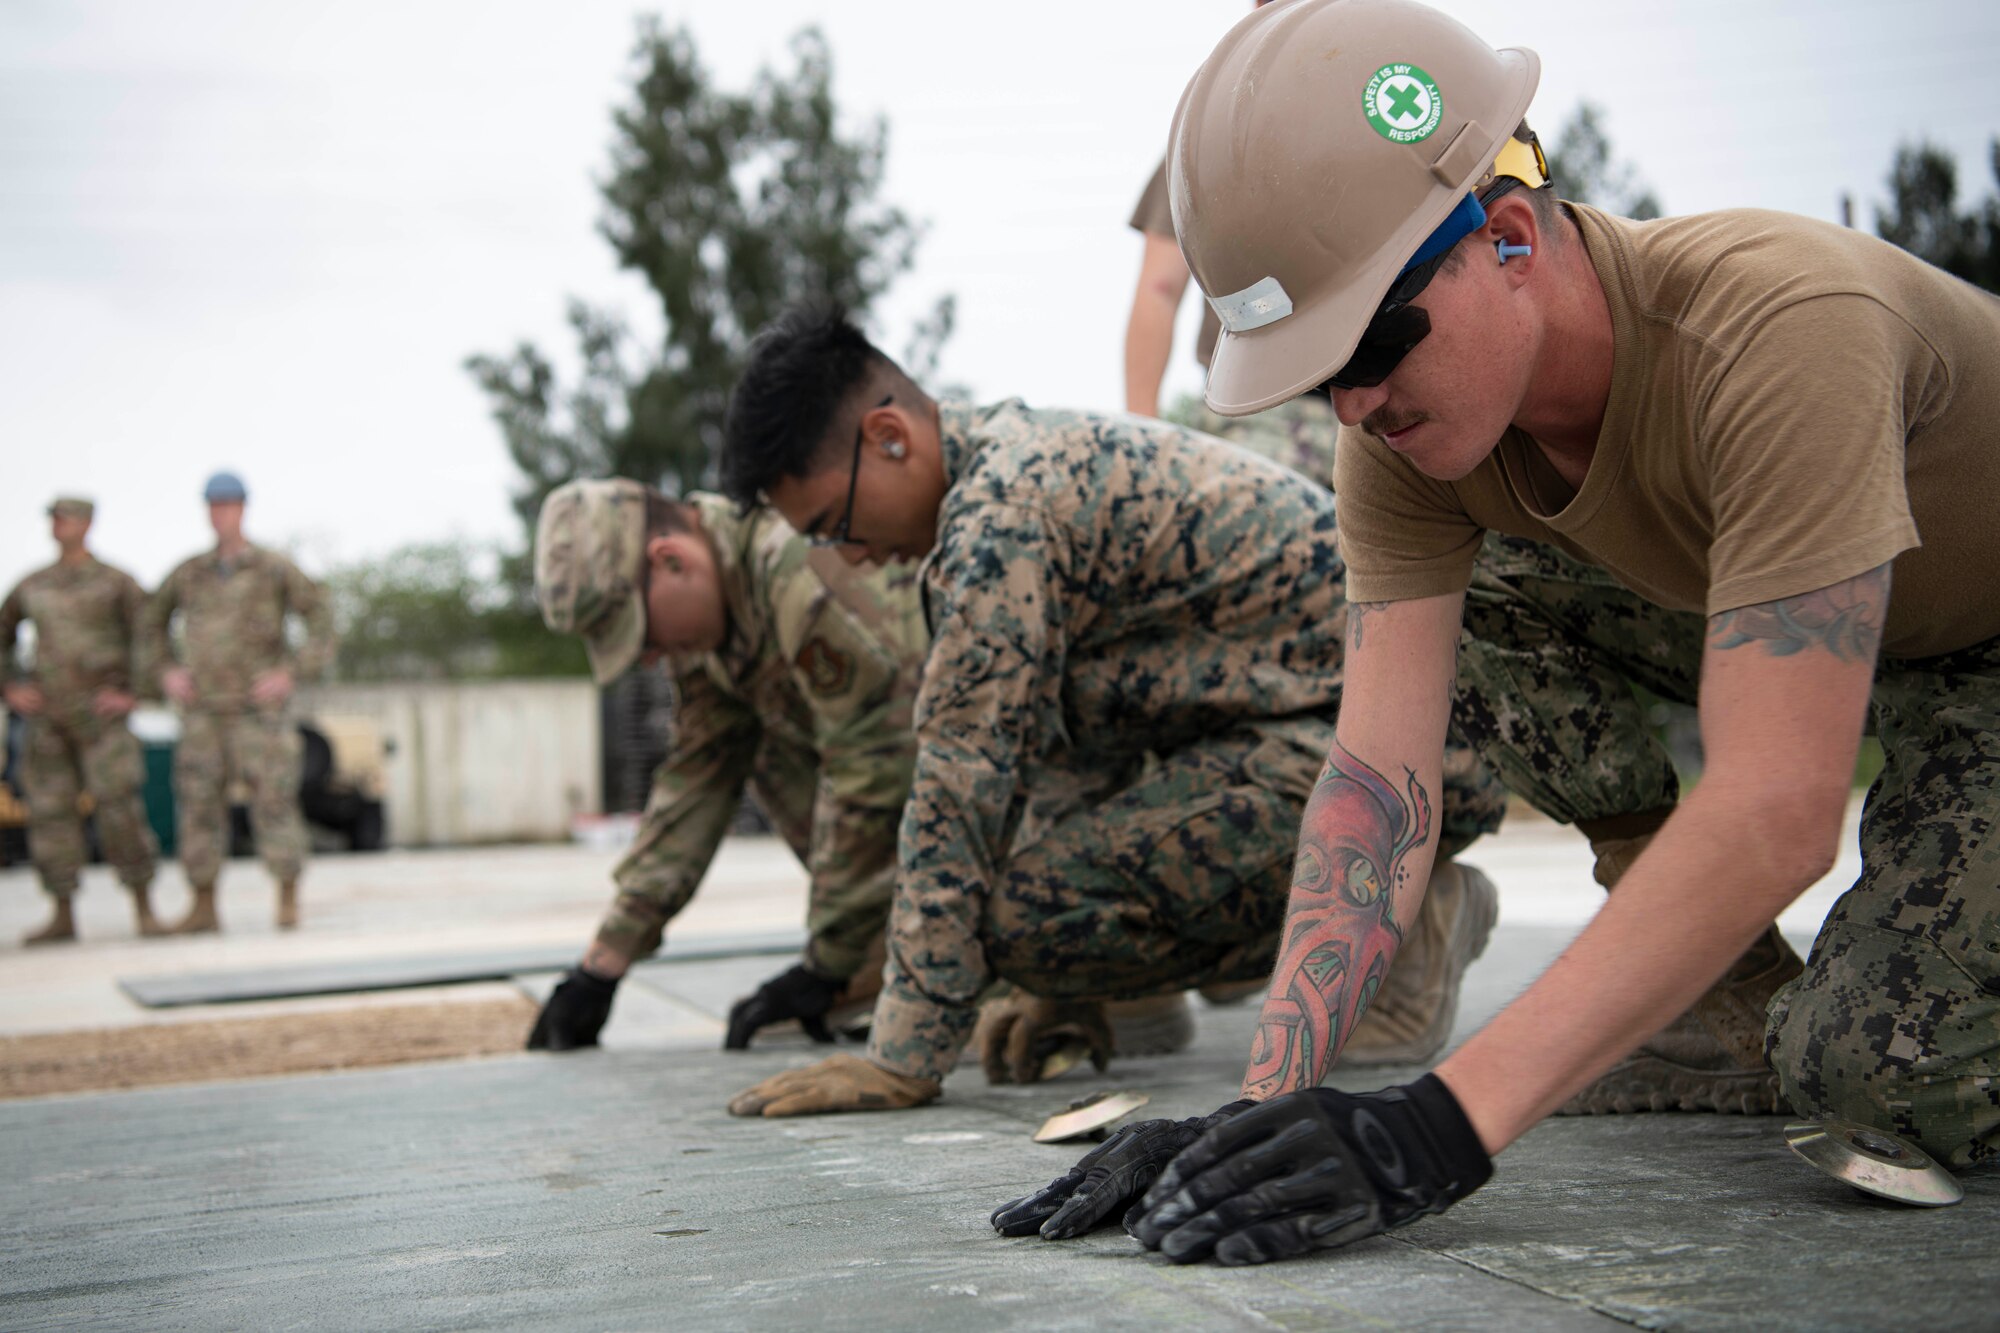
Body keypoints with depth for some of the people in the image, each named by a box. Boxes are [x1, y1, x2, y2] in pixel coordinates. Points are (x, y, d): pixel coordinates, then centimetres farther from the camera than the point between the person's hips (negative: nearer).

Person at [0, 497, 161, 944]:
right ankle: (63, 919, 10)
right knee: (50, 813, 2)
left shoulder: (117, 583, -1)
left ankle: (145, 911, -5)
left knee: (118, 807, -13)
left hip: (101, 712, -4)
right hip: (48, 716, 4)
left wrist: (132, 694, -14)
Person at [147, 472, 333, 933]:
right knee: (199, 804, 1)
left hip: (260, 708, -4)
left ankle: (288, 901, 3)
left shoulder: (275, 569, -5)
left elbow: (321, 624, -5)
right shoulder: (190, 571, 7)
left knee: (273, 803, -7)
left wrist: (291, 674, -16)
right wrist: (166, 670, 7)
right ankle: (204, 907, 9)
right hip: (204, 711, 4)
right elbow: (154, 621, 23)